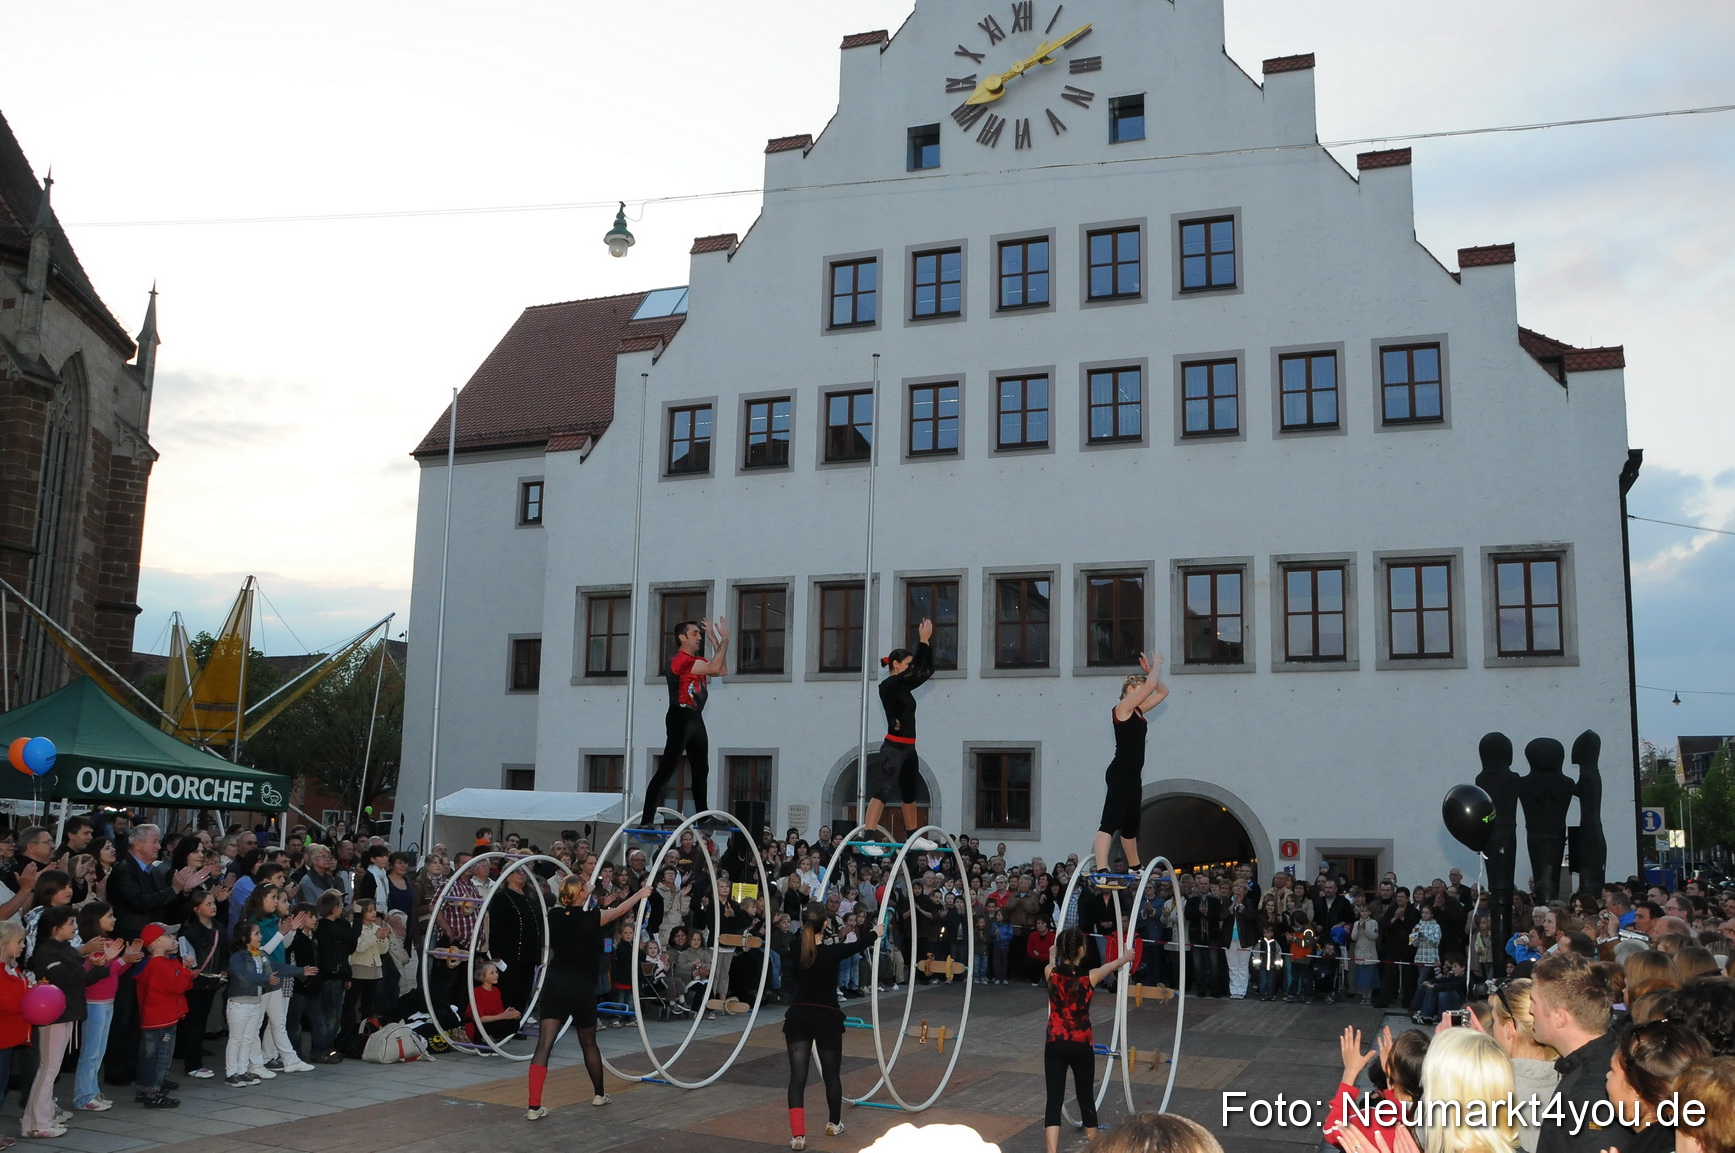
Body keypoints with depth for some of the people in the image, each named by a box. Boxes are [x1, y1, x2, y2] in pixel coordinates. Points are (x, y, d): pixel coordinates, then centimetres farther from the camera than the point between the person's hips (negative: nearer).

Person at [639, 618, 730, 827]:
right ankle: (646, 821, -17)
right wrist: (724, 639, -14)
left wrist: (715, 640, 12)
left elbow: (722, 670, 15)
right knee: (666, 770, -14)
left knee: (701, 771, 16)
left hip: (695, 718, 10)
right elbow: (714, 667, -23)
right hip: (681, 717, -10)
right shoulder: (680, 660, -14)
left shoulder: (696, 661, 17)